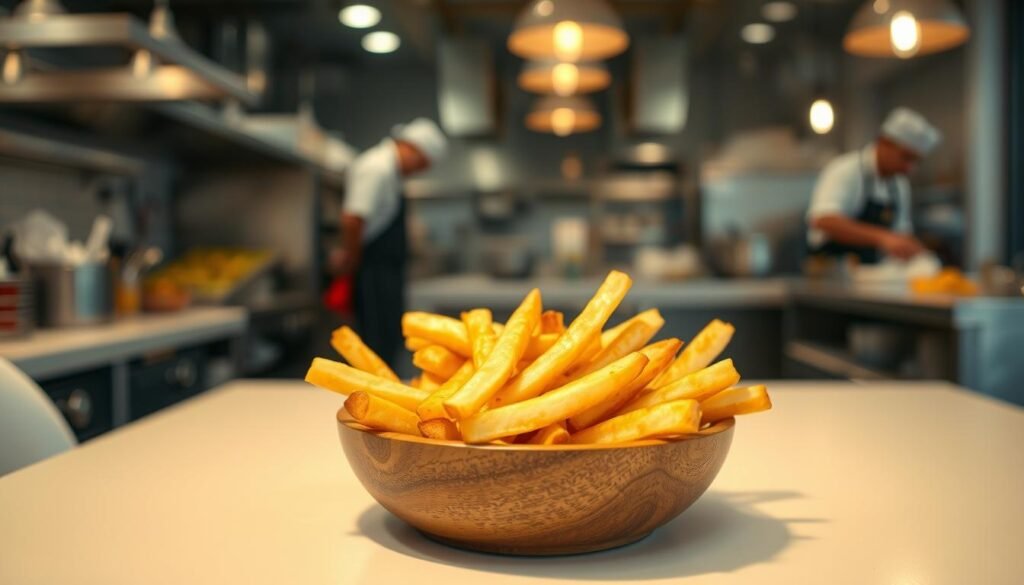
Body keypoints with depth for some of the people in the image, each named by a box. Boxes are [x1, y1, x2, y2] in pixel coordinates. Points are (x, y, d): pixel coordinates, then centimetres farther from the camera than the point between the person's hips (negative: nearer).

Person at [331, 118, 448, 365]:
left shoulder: (389, 167, 12)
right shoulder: (377, 169, -20)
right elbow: (353, 219, -27)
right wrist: (350, 257, -14)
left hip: (387, 269, 10)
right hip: (373, 271, -10)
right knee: (380, 339, -4)